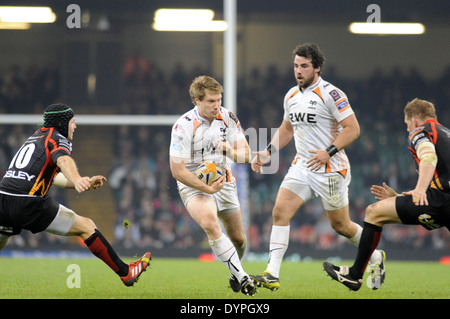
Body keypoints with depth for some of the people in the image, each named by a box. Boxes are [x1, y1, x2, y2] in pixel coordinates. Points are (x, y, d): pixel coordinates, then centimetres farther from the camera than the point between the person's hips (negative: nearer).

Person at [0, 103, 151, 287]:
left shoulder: (35, 137, 28)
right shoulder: (58, 139, 3)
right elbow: (63, 160, -22)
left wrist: (85, 183, 39)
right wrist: (77, 180, -42)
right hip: (29, 203, -7)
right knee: (86, 226, 1)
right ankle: (125, 273, 1)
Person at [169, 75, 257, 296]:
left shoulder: (227, 117, -7)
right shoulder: (183, 126, -21)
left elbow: (245, 155, -3)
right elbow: (178, 171, -20)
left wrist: (229, 150, -25)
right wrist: (207, 188, -26)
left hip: (224, 182, 5)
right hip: (193, 185, -5)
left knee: (238, 239, 10)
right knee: (210, 223, -34)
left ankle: (235, 274, 42)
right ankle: (241, 278, -30)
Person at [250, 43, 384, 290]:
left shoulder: (330, 94, -13)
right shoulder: (291, 96, 9)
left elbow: (353, 129, -15)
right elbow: (286, 129, 24)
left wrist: (328, 152, -24)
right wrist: (267, 153, 11)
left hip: (331, 169, -6)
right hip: (301, 166, 6)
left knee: (341, 225, 5)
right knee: (280, 211, -12)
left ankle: (375, 258, 33)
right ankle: (272, 275, -15)